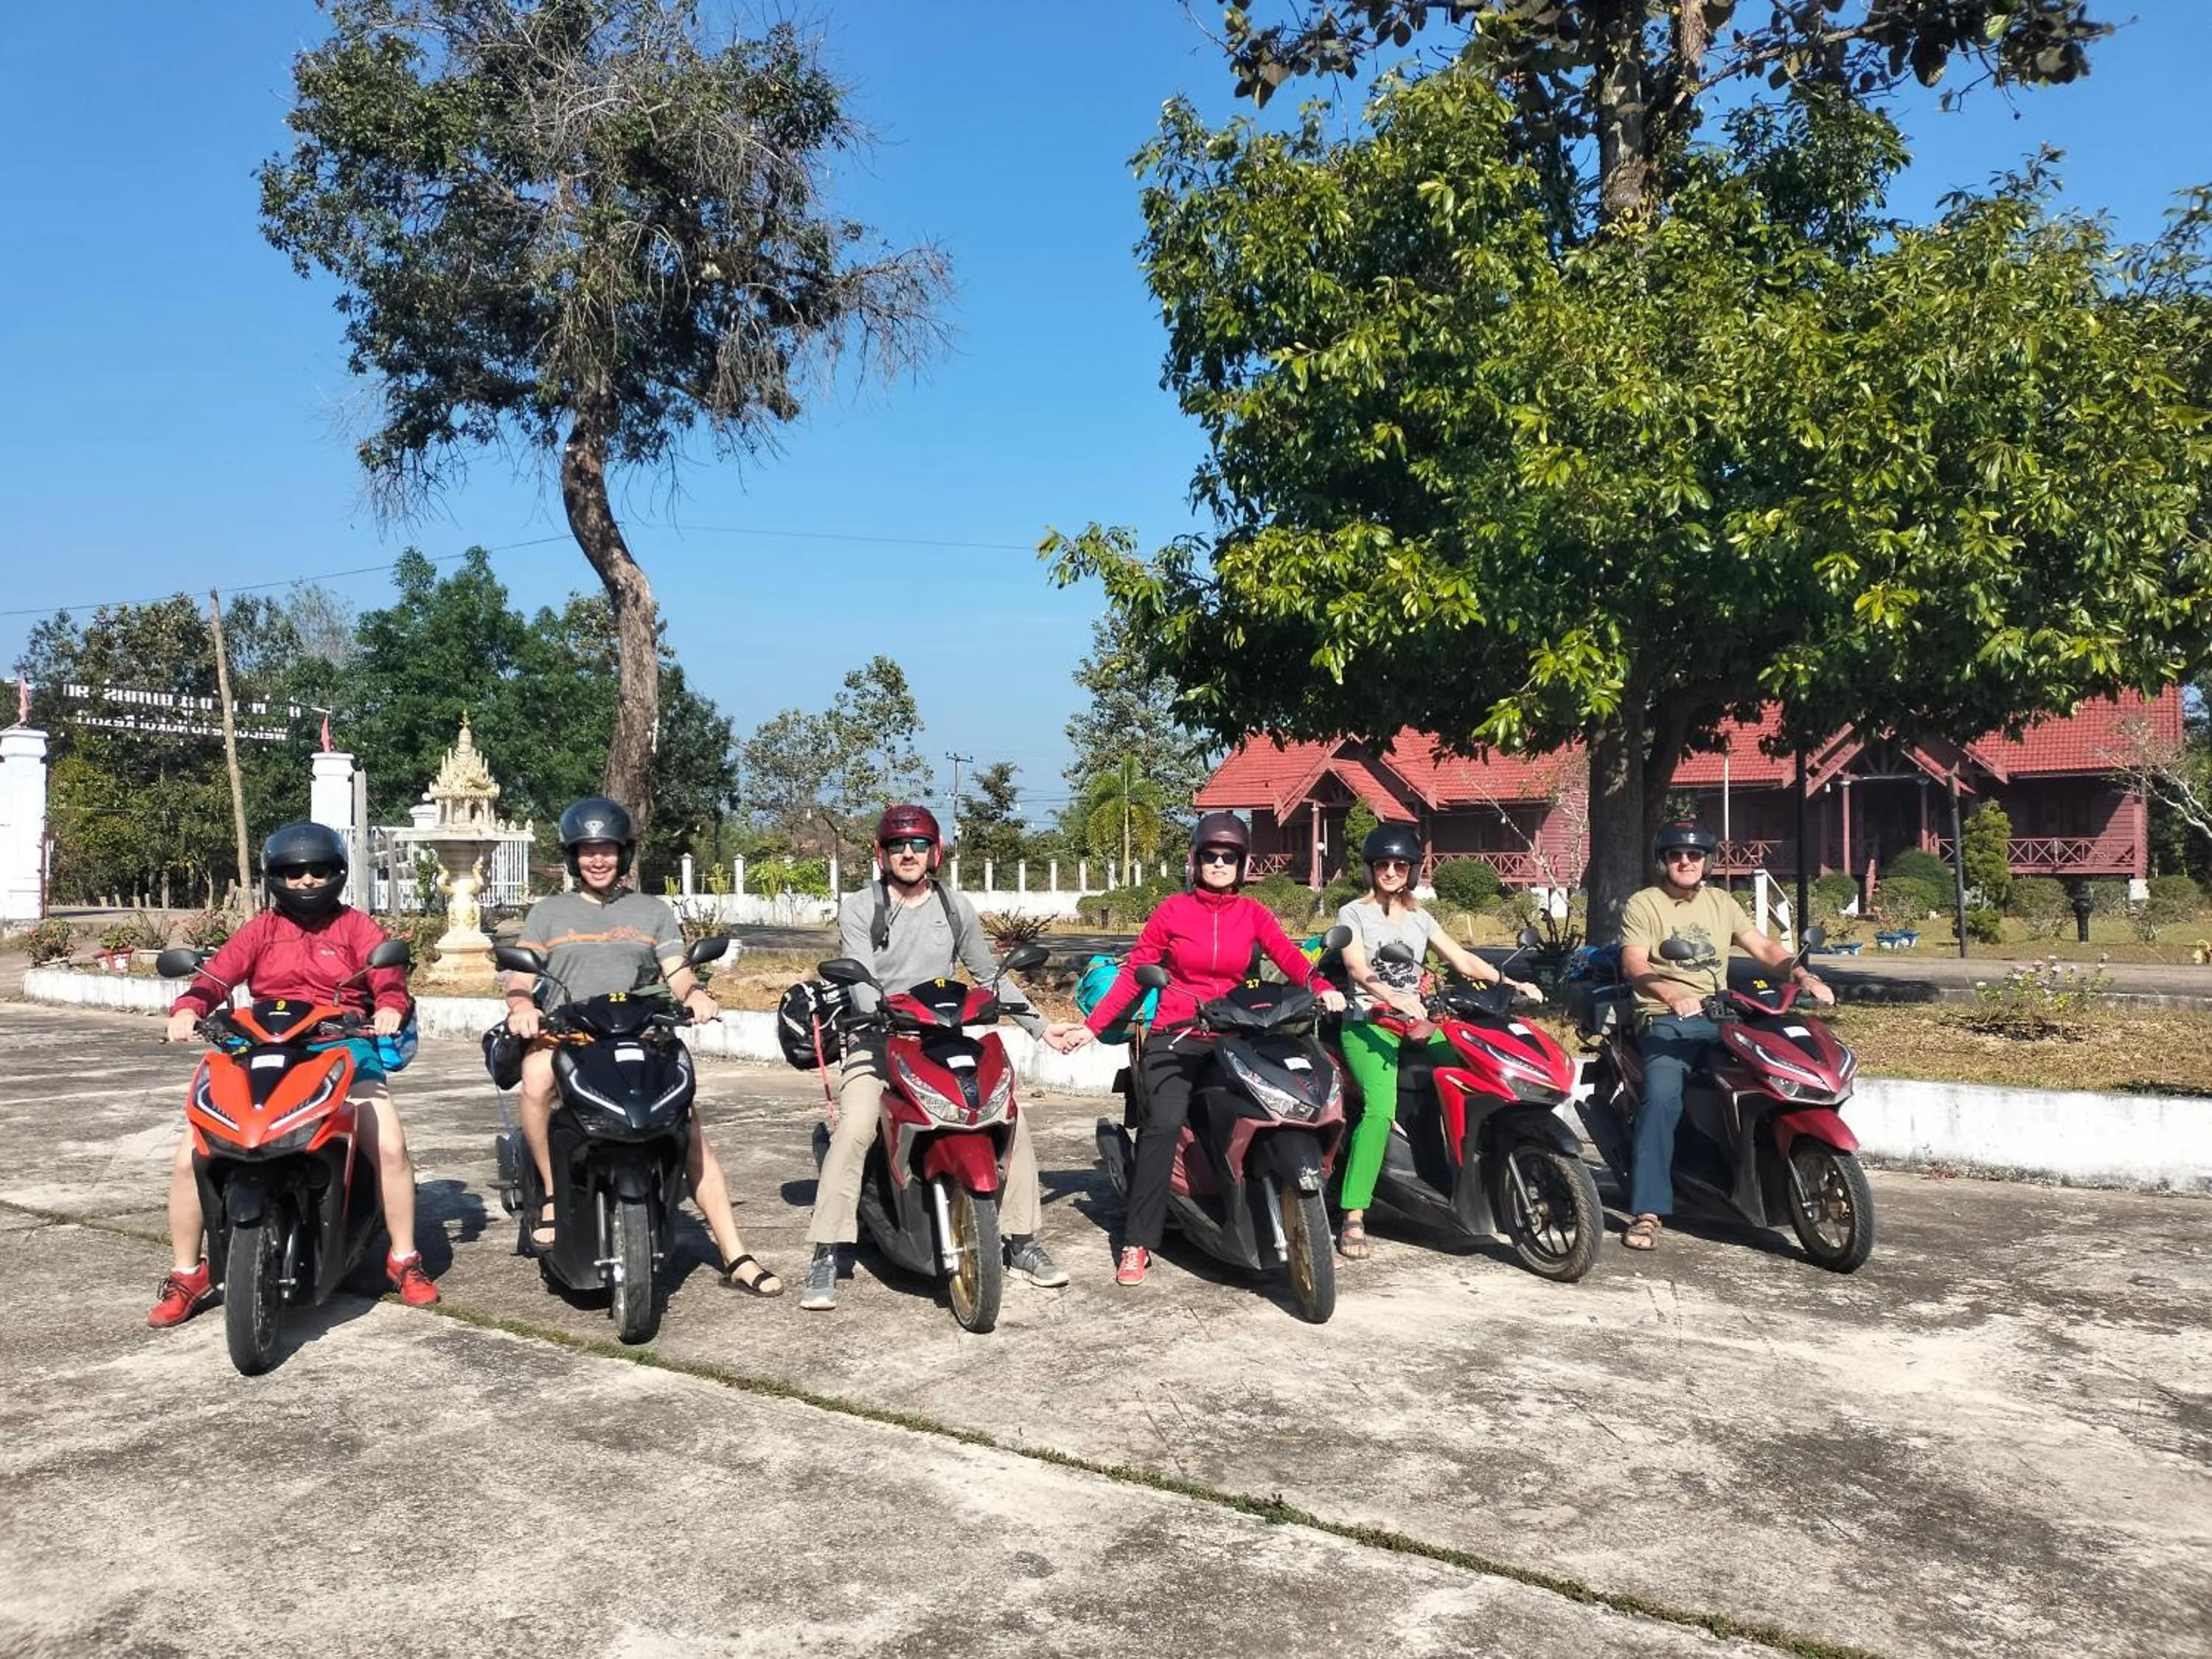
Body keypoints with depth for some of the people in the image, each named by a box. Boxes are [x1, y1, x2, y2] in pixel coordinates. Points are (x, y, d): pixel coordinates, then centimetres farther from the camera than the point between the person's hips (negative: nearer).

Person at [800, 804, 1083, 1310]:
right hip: (877, 1039, -3)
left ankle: (1024, 1241, 4)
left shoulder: (956, 908, 10)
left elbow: (988, 976, 18)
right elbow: (860, 981, -12)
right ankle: (825, 1259, -20)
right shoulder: (859, 907, 0)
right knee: (853, 1131, -28)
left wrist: (1040, 1026, 14)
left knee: (1013, 1120, -11)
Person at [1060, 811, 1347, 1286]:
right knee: (1164, 1123, -24)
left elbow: (1290, 957, -4)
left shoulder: (1253, 914, 10)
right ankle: (1137, 1243, -20)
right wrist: (1092, 1025, -4)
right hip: (1175, 1035, -3)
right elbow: (1133, 971, 4)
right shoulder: (1172, 911, 5)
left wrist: (1323, 988, -25)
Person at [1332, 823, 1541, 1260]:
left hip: (1416, 1022, 5)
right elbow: (1357, 968, -12)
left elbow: (1462, 958, 13)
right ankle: (1353, 1219, -28)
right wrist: (1393, 998, -31)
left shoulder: (1419, 918, 21)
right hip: (1368, 1024, -5)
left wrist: (1510, 982, -4)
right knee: (1380, 1109, -29)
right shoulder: (1353, 914, 5)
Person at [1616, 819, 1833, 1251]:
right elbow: (1633, 964, -12)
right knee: (1662, 1098, -28)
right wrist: (1671, 996, -32)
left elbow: (1763, 947, 13)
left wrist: (1805, 976, -7)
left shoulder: (1721, 902, 20)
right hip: (1666, 1020, -5)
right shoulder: (1642, 904, 3)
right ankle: (1648, 1211, -28)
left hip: (1720, 1016, 5)